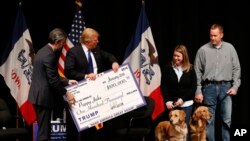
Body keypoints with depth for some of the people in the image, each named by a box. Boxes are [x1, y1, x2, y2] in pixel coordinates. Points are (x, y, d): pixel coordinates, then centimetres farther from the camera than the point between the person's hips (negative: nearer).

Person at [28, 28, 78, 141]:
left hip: (38, 95, 10)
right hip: (43, 96, -10)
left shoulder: (43, 51, 13)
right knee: (44, 131, -5)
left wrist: (67, 81, 19)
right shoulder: (49, 55, -18)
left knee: (43, 128, 15)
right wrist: (66, 93, -11)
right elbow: (52, 80, -20)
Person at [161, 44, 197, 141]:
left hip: (186, 104, 0)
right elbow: (164, 86, 2)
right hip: (171, 103, 0)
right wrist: (167, 100, -8)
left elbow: (193, 87, 0)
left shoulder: (190, 69, 0)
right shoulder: (168, 67, 0)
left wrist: (182, 99, -9)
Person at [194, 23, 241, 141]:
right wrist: (198, 91, -1)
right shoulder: (203, 50, 0)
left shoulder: (230, 48, 4)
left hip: (225, 87, 0)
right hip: (209, 87, 0)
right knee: (209, 119, 4)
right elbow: (197, 72, 2)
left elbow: (236, 69, 7)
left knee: (227, 119, -1)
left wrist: (235, 86, -2)